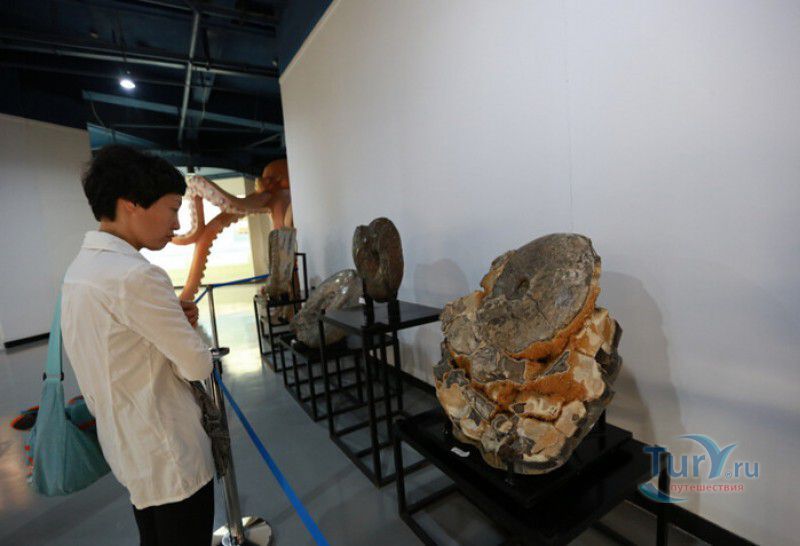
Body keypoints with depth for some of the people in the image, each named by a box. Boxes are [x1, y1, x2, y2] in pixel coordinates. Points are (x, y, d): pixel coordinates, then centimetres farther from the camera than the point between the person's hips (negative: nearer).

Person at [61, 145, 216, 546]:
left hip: (127, 448, 9)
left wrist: (173, 317, -3)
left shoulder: (79, 268, 3)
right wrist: (186, 326, -1)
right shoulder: (136, 276, -27)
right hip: (170, 457, -9)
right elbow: (198, 365, -21)